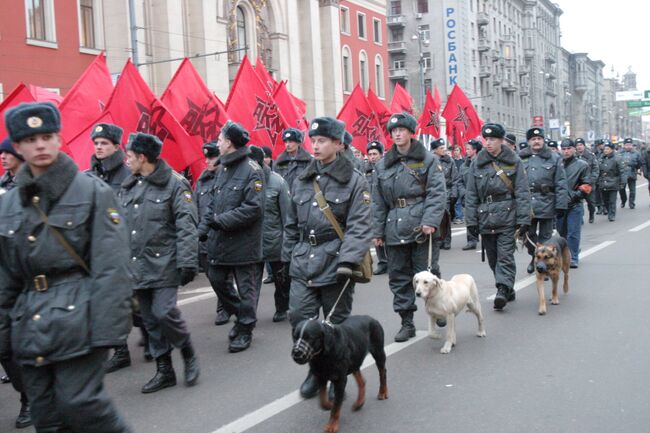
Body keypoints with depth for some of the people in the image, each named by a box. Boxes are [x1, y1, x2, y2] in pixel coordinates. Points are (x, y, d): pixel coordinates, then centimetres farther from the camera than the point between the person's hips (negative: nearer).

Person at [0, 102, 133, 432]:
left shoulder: (92, 191, -4)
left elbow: (111, 267, -10)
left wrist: (108, 327, -16)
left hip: (78, 317, -5)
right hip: (31, 326, 5)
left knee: (79, 402, -9)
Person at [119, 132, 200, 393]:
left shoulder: (174, 184, -6)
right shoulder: (127, 188, 14)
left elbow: (186, 227, -12)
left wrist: (187, 262, -19)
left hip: (164, 264, -6)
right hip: (137, 267, 6)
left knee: (164, 313, -14)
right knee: (150, 320, 9)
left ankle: (189, 355, 11)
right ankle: (164, 371, 20)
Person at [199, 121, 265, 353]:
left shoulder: (252, 170, -12)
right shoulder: (224, 169, 13)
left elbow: (254, 208, -20)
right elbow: (213, 203, 17)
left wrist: (222, 220, -21)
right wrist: (203, 229, 5)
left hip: (244, 242, -8)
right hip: (219, 240, 8)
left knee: (246, 288, 4)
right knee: (216, 280, 13)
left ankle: (245, 330, 18)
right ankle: (240, 314, 33)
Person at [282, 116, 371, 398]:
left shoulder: (354, 181, -4)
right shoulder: (302, 181, 11)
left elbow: (359, 226, -11)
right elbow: (292, 224, 17)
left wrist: (349, 259, -22)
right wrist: (288, 256, 15)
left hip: (335, 261, -4)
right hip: (303, 262, 4)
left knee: (337, 322, 6)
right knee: (299, 317, -3)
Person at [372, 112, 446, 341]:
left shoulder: (428, 160, 1)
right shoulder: (383, 165, 12)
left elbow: (437, 193, -7)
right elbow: (378, 201, 14)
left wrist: (430, 221, -18)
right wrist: (377, 231, 10)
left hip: (421, 227, -4)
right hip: (395, 229, 4)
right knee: (399, 277, 7)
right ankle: (406, 323, 17)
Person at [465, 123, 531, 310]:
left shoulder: (514, 162, 1)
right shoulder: (477, 163, 7)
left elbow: (522, 193, -1)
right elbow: (471, 194, 7)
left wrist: (523, 219, -8)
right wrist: (471, 220, 1)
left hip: (507, 217, -3)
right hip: (485, 217, 3)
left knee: (505, 255, -10)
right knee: (492, 257, 8)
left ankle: (503, 290, -11)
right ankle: (508, 290, 21)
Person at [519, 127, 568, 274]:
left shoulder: (554, 158, 2)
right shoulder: (521, 158, 4)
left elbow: (561, 184, -2)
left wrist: (561, 205, -8)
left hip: (546, 205, -2)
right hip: (526, 204, 2)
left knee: (545, 237, 5)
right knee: (529, 235, 11)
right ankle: (534, 257, 36)